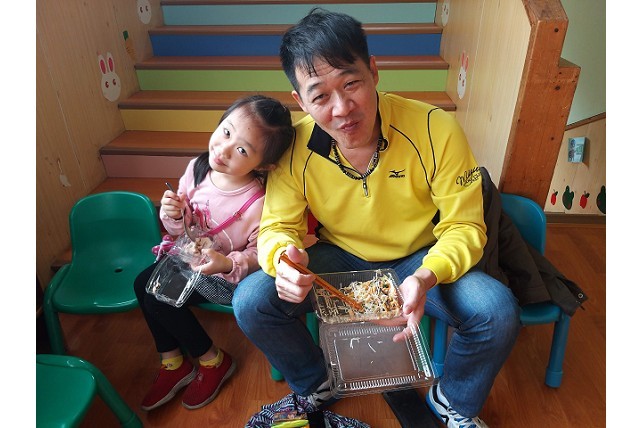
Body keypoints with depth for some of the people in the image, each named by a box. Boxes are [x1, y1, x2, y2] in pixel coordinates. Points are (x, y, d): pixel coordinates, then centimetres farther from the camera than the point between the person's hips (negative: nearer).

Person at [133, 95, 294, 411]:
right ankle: (172, 364, 17)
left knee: (160, 297, -13)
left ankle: (213, 361, 11)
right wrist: (174, 216, -21)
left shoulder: (259, 204, -31)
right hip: (192, 258, 7)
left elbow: (258, 255, -18)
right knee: (143, 283, -3)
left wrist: (228, 264, -35)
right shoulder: (197, 168, -12)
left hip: (227, 277, -7)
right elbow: (183, 229, 1)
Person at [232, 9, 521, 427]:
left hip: (419, 259, 0)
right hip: (339, 259, 1)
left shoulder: (437, 130, -22)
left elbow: (464, 227, -16)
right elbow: (278, 226, -10)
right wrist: (283, 255, -35)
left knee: (498, 311, -26)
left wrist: (426, 277, -36)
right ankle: (315, 386, 14)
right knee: (250, 302, -19)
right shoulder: (295, 147, -17)